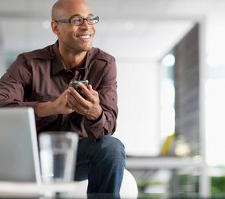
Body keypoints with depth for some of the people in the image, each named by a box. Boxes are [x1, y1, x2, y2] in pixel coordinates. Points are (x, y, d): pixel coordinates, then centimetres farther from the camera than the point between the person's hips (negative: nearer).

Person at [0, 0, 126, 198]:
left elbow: (108, 127, -16)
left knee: (111, 147, -30)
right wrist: (51, 107, -43)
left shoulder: (105, 64, -7)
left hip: (79, 155, 1)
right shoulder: (29, 63, -12)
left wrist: (94, 113, -42)